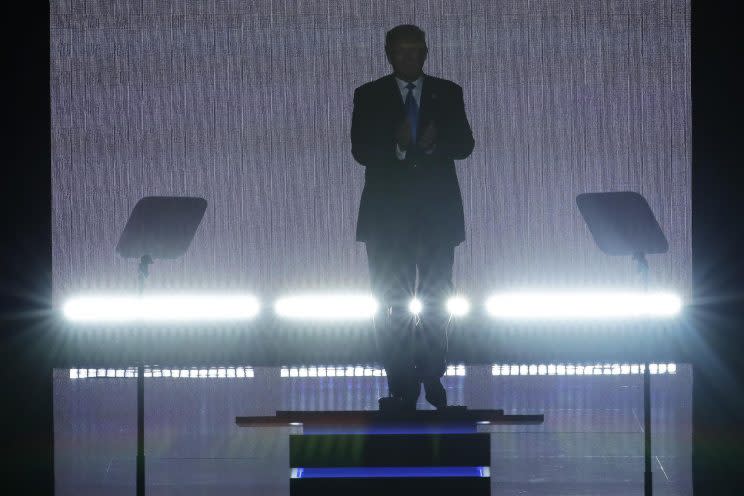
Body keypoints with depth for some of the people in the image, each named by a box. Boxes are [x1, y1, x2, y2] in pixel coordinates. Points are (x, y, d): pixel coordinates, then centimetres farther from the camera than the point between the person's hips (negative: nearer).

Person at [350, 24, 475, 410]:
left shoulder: (448, 93, 8)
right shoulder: (369, 96, 4)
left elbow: (465, 144, 0)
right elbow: (361, 151, -6)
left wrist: (436, 142, -20)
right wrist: (397, 145, -23)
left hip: (438, 208, 1)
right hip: (388, 211, -1)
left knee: (437, 298, 5)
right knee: (390, 300, -3)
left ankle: (432, 378, 16)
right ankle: (401, 386, 0)